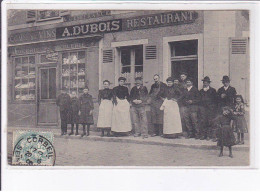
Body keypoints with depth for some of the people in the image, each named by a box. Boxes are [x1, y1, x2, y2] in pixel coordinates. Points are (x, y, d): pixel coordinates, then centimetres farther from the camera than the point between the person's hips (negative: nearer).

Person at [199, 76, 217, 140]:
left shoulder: (213, 90, 9)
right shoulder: (201, 91, 19)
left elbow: (215, 99, 5)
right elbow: (199, 99, 18)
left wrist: (213, 107, -4)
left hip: (211, 108, -3)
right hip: (203, 108, 3)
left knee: (210, 122, -7)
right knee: (203, 121, -4)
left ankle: (209, 135, -3)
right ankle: (203, 135, -1)